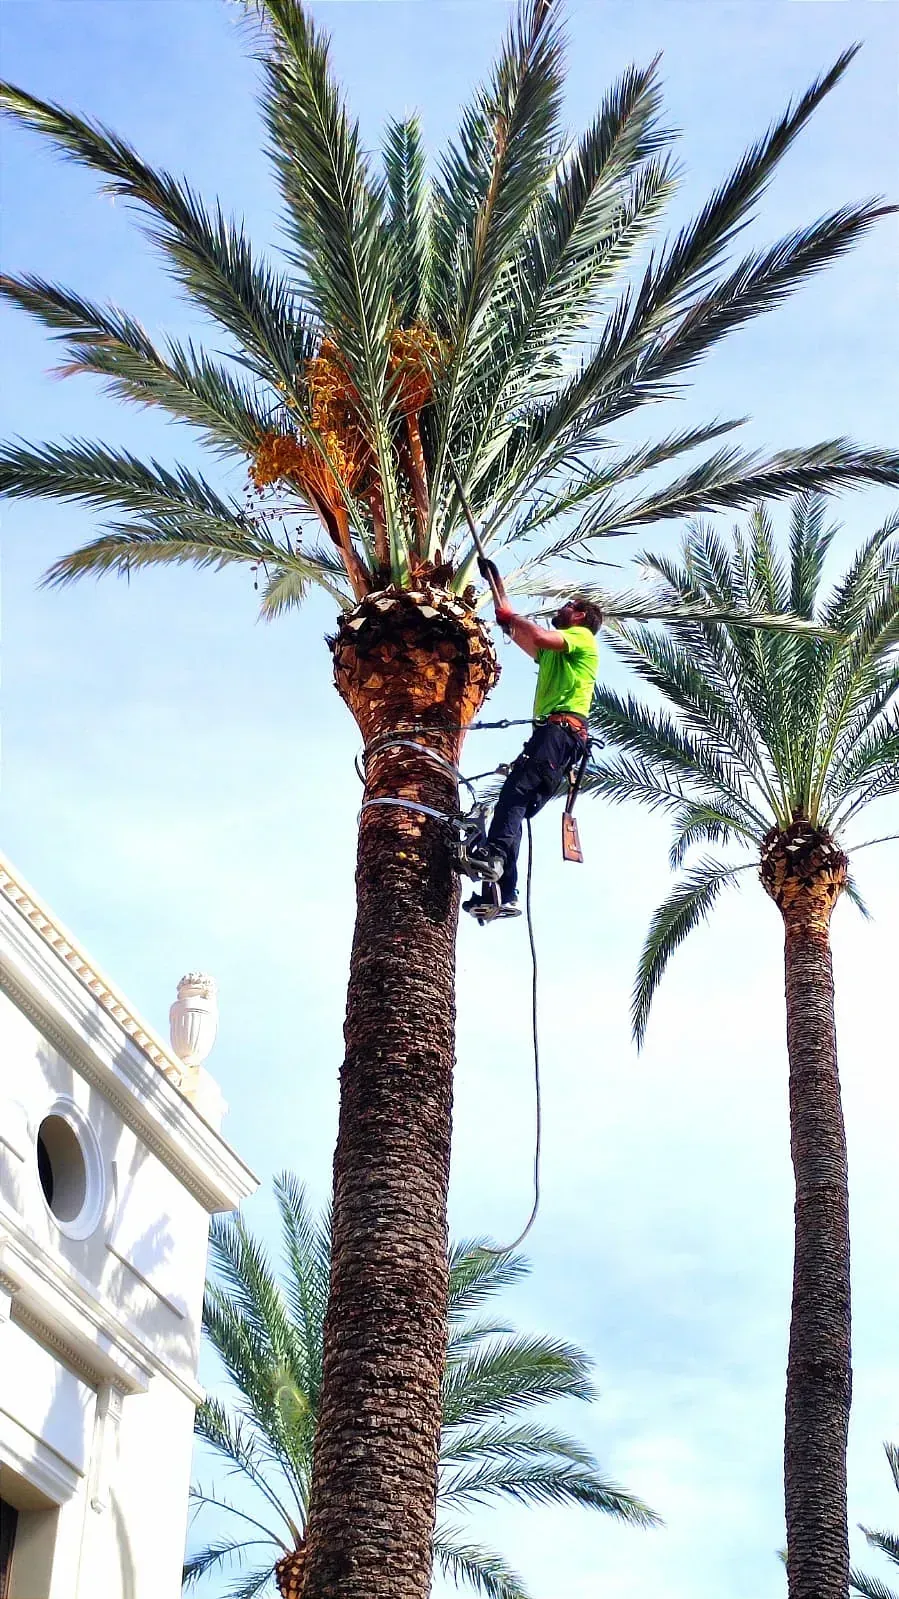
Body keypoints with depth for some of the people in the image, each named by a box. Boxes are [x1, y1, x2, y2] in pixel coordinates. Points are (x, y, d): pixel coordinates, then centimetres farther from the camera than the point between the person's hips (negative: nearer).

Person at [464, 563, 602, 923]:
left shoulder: (582, 636, 9)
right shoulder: (553, 652, 37)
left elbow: (539, 637, -12)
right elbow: (513, 626, 43)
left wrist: (510, 616, 4)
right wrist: (495, 581, 44)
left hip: (561, 729, -9)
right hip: (550, 734, 9)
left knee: (514, 794, -28)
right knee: (515, 806, -3)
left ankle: (493, 860, -47)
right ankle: (504, 895, -14)